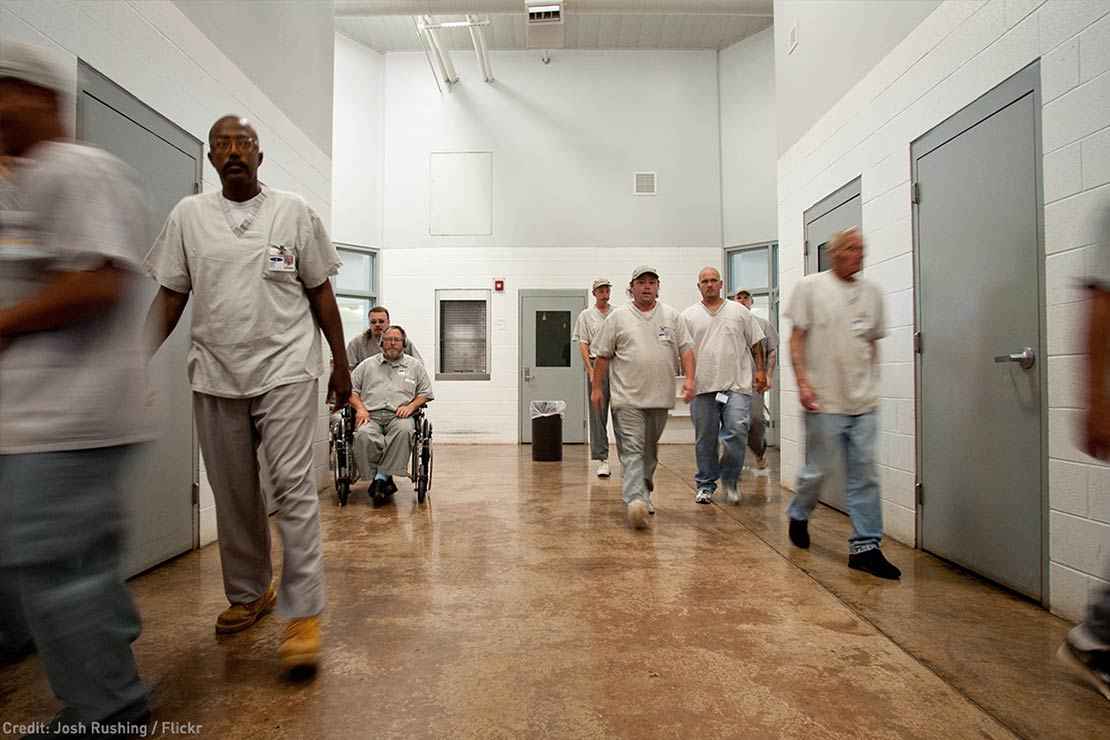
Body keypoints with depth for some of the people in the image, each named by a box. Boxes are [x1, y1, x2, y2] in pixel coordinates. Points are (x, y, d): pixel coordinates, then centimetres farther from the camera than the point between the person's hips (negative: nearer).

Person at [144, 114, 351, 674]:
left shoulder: (293, 212, 5)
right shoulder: (188, 215, 10)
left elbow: (320, 292, 5)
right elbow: (170, 295, 11)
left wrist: (340, 363, 3)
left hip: (286, 370, -3)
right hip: (215, 374, 4)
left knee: (293, 485, -10)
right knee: (233, 493, 12)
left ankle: (302, 613, -3)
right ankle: (248, 594, 30)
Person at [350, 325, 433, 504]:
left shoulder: (415, 365, 21)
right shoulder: (367, 364, 23)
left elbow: (425, 393, 17)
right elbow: (351, 388, 18)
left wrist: (411, 406, -2)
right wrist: (360, 408, -1)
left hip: (399, 416, -1)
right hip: (371, 415, 1)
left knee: (404, 430, -37)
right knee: (364, 435, -35)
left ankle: (381, 477, -30)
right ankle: (386, 480, -26)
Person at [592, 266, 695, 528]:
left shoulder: (672, 316, 10)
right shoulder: (618, 317, 2)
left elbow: (686, 349, 6)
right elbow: (602, 355, 3)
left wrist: (689, 379, -8)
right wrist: (596, 388, 1)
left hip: (660, 397, 4)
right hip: (627, 398, -3)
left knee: (650, 450, 17)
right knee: (631, 450, -11)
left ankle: (643, 489, 35)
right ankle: (635, 501, -17)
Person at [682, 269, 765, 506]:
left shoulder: (739, 311, 11)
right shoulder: (688, 316, 8)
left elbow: (756, 343, 13)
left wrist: (760, 370, 6)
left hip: (737, 384, 0)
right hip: (703, 387, 1)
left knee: (737, 432, -11)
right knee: (705, 440, 7)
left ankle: (730, 478, 12)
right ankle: (705, 485, 21)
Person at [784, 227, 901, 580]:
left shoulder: (872, 292, 12)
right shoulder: (811, 286, -1)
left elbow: (873, 343, 18)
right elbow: (797, 338, -4)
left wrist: (872, 385, 14)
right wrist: (802, 382, -13)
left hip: (864, 403, 4)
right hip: (824, 401, -4)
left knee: (865, 475, 5)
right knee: (816, 469, 6)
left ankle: (866, 546, 13)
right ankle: (798, 516, 32)